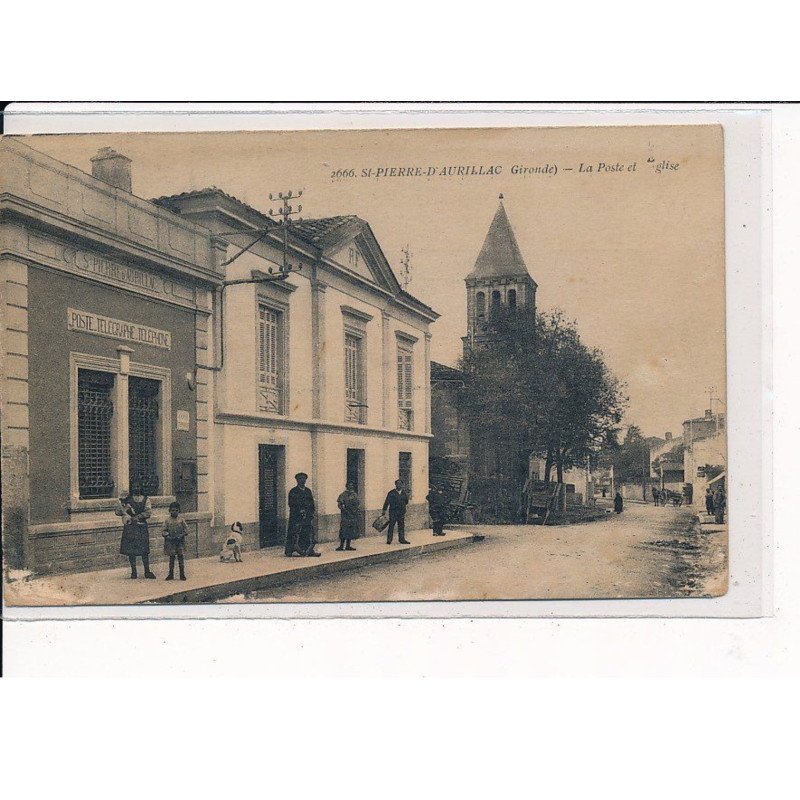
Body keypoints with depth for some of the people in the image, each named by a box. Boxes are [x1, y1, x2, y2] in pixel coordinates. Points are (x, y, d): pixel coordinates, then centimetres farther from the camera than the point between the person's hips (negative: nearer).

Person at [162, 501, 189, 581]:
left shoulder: (181, 520, 2)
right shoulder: (167, 520, 1)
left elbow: (186, 529, 3)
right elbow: (164, 531, 3)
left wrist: (182, 535, -12)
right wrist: (167, 536, -14)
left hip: (180, 541, 0)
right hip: (171, 542, 0)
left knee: (180, 557, 3)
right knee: (172, 558, 4)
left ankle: (182, 574, 9)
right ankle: (171, 575, 11)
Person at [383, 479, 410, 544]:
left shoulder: (404, 493, 11)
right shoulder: (391, 493, -1)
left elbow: (406, 502, 15)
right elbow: (387, 501, -4)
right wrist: (384, 510, -11)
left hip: (401, 512, 4)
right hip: (393, 512, -4)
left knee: (401, 526, 7)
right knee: (391, 525, -5)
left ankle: (402, 539, 15)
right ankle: (389, 540, -1)